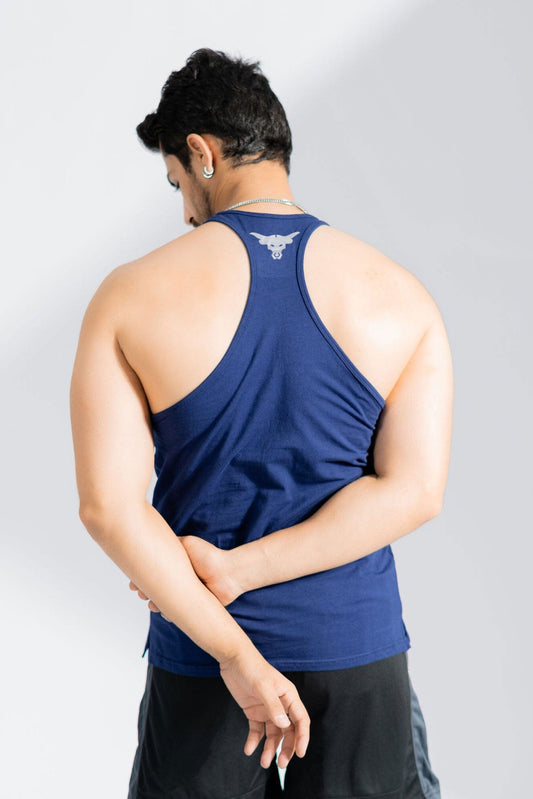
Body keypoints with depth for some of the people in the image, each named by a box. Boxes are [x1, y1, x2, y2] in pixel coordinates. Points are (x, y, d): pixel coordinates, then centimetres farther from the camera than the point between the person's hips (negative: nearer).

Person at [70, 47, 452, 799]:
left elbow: (108, 503, -15)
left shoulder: (132, 296, -10)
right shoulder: (400, 295, -5)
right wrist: (239, 570, -14)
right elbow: (416, 490, -11)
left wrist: (235, 652, -14)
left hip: (197, 655, -1)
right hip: (357, 648, 1)